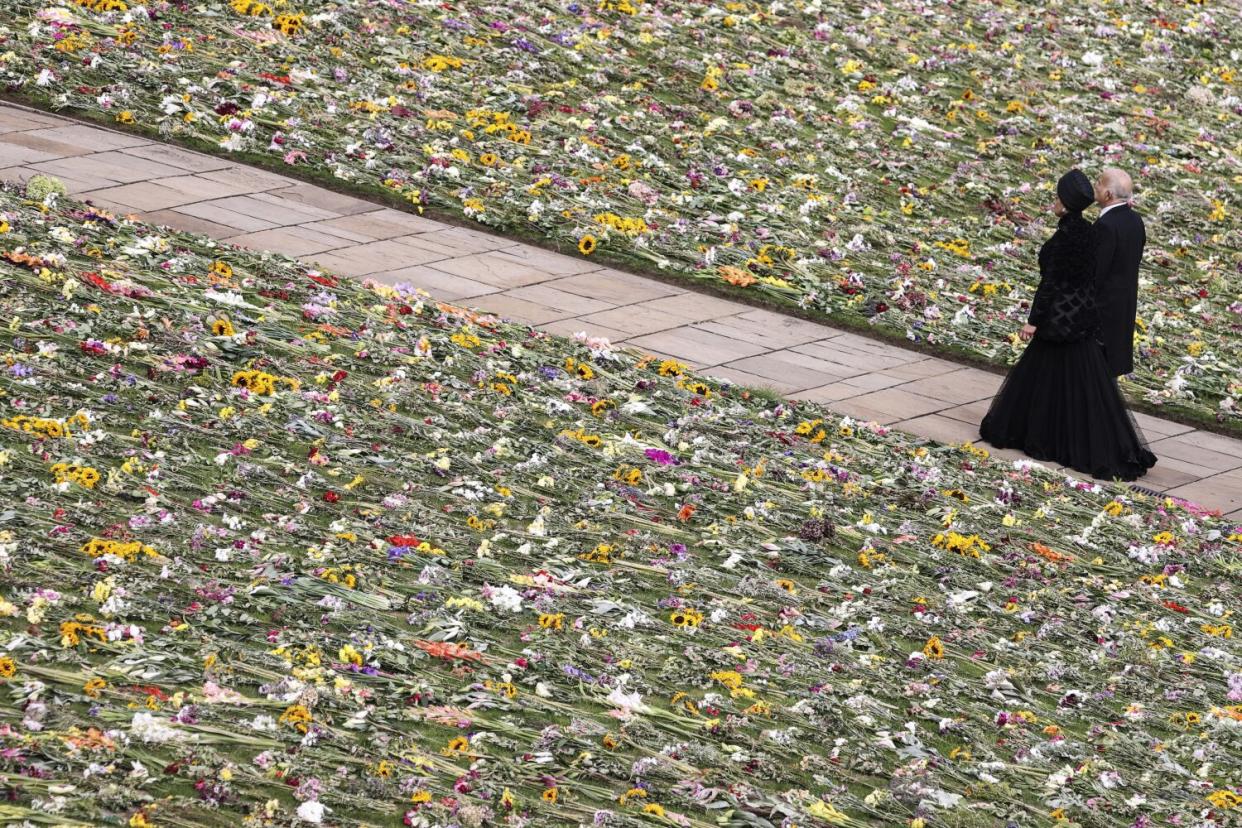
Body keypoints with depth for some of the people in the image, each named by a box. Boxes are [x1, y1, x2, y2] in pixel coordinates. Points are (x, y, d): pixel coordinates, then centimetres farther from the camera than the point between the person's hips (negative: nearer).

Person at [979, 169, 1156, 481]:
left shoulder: (1065, 236, -20)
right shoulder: (1086, 231, 5)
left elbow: (1050, 282, -19)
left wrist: (1034, 321, -15)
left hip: (1060, 317, -9)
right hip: (1081, 315, 9)